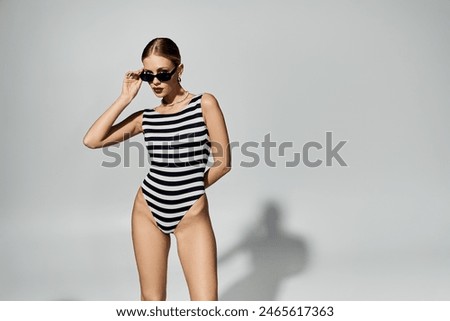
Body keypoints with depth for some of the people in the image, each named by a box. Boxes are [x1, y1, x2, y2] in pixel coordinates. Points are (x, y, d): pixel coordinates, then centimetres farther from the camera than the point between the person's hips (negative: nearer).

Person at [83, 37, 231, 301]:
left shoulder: (205, 104, -5)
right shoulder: (145, 118, 5)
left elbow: (223, 162, -5)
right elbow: (92, 140, -5)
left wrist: (189, 189, 6)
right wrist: (125, 98, -3)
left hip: (192, 216, -3)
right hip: (147, 211, 3)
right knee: (152, 299, 12)